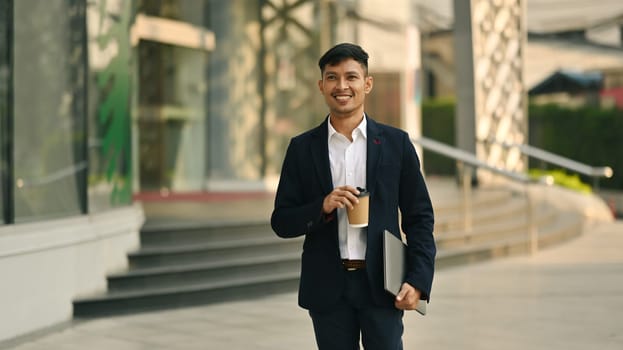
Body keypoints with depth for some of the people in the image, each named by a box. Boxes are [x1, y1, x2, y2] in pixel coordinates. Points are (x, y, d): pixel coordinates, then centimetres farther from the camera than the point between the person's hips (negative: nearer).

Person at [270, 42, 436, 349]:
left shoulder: (395, 143, 3)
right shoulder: (302, 148, 4)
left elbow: (419, 217, 3)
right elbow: (281, 222, 4)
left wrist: (418, 280, -8)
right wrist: (321, 207, -16)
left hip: (382, 284, -1)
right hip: (327, 288, 1)